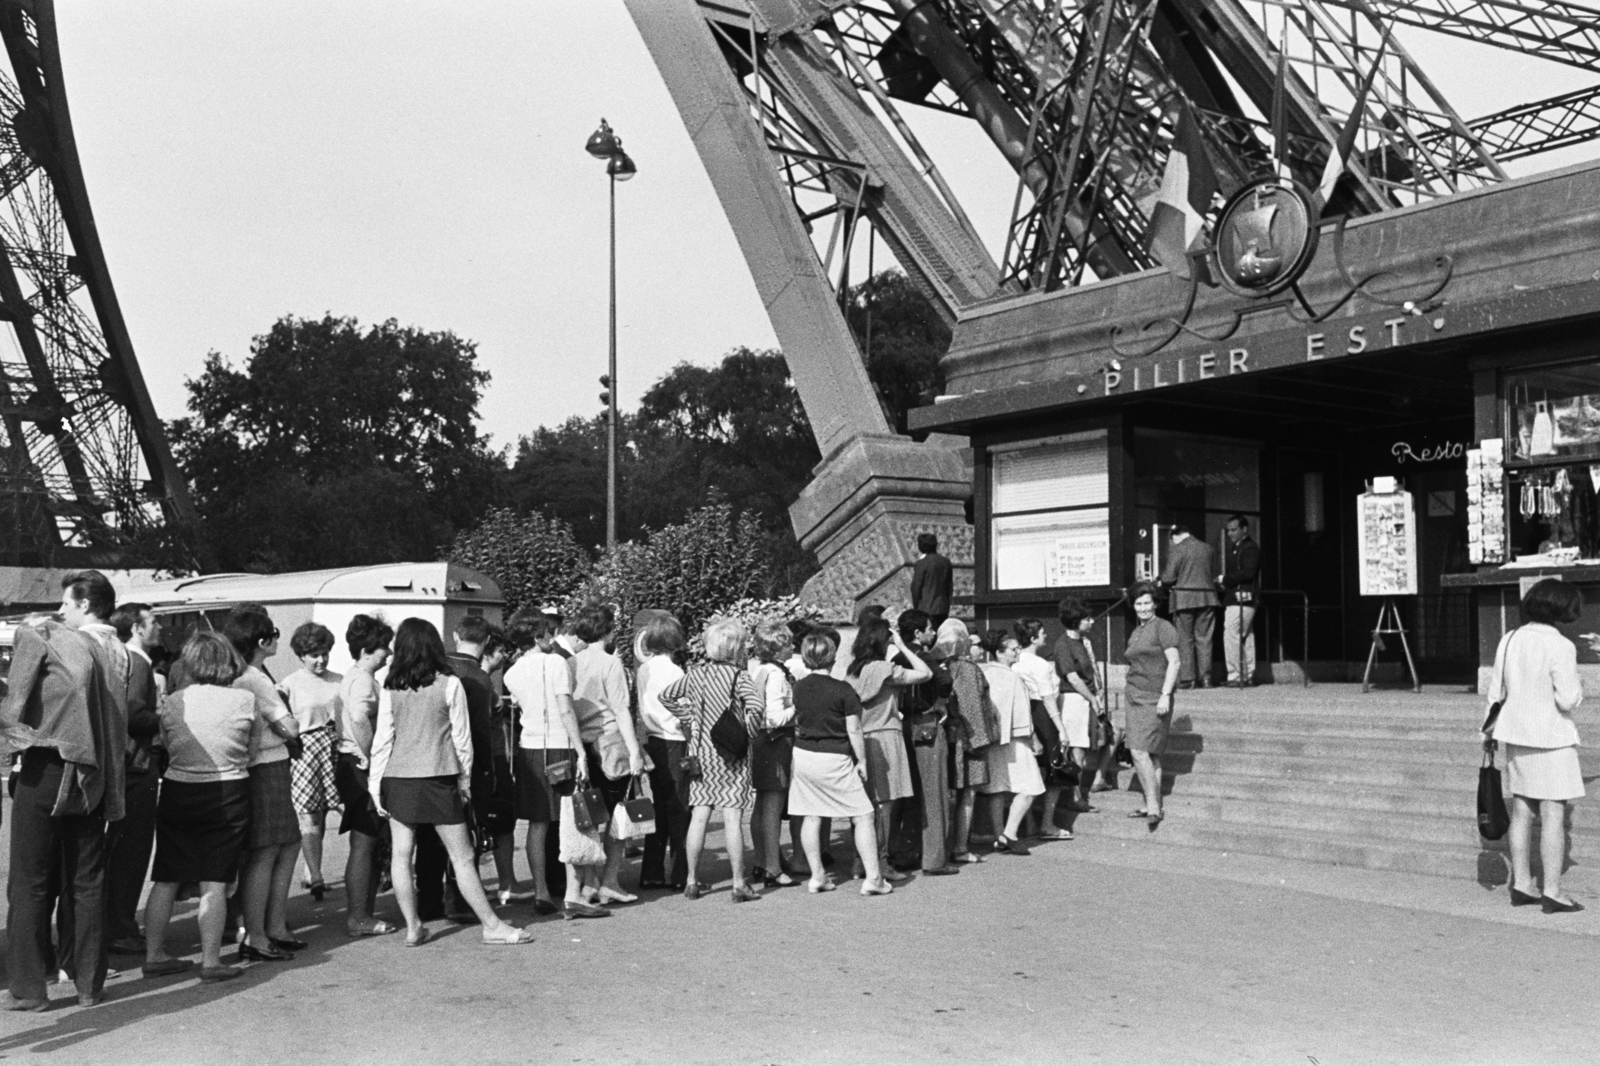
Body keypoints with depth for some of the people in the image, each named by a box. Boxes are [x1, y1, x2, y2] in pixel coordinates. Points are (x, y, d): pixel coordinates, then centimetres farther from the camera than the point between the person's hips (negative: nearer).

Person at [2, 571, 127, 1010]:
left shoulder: (43, 638, -6)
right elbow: (125, 723, 6)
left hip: (45, 771, -4)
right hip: (93, 779, 4)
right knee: (87, 882, 12)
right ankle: (88, 984, 16)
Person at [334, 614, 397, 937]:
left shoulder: (355, 677, 17)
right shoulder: (362, 679, -15)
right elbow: (359, 720, -31)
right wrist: (371, 759, -23)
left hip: (357, 766, 10)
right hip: (363, 768, -10)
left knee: (370, 844, 14)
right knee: (364, 844, -5)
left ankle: (362, 913, 20)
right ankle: (358, 918, -1)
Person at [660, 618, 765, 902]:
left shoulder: (694, 674, 4)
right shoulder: (737, 676, -11)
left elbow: (665, 696, 11)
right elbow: (756, 706, -25)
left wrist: (689, 717, 12)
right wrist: (747, 730, -9)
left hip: (700, 752, 5)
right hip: (730, 754, -5)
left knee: (698, 817, 9)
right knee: (732, 818, -2)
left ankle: (692, 881, 14)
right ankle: (739, 884, 2)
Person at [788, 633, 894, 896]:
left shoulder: (798, 688, 1)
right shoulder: (843, 690, -12)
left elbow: (795, 723, 11)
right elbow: (854, 731, -10)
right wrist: (862, 761, -2)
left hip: (803, 754, 5)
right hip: (834, 759, -5)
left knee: (811, 817, 11)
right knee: (863, 817, 2)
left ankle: (817, 876, 14)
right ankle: (873, 878, 0)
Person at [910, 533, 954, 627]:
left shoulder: (921, 564, -11)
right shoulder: (946, 562, 8)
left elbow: (916, 587, -10)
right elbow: (950, 586, 13)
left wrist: (916, 607, 1)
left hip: (926, 609, -6)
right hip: (943, 608, 6)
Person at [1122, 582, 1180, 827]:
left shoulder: (1163, 627, -7)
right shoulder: (1135, 633, 17)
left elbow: (1174, 662, -12)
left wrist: (1165, 695, -20)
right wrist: (1125, 711, 22)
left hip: (1154, 700, -8)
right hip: (1136, 698, 8)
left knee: (1140, 751, -15)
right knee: (1151, 755, 10)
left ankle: (1153, 807, -13)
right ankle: (1152, 806, 14)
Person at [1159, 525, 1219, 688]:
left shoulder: (1178, 549, -7)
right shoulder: (1207, 548, 8)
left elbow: (1168, 578, -9)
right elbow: (1214, 575, 15)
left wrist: (1166, 586, 12)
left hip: (1184, 597, -4)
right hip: (1207, 597, 4)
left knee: (1184, 639, 1)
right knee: (1204, 639, 8)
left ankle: (1187, 679, -2)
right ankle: (1205, 678, 5)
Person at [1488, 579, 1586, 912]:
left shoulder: (1509, 641, 5)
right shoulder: (1560, 647, -15)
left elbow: (1496, 691, 11)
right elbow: (1567, 700, -18)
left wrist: (1491, 729, 22)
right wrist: (1577, 684, 3)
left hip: (1516, 735, 7)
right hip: (1550, 738, -7)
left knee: (1521, 810, 13)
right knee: (1553, 814, -2)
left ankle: (1521, 884, 19)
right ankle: (1552, 891, 0)